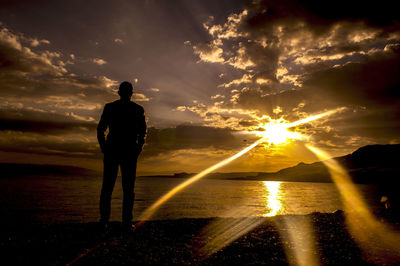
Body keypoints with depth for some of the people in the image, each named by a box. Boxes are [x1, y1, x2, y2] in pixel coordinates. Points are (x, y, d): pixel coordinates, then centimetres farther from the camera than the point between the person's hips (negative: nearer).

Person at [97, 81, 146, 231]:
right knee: (128, 188, 4)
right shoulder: (138, 109, 3)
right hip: (130, 151, 0)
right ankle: (127, 222, 1)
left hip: (112, 150, 1)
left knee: (107, 186, 8)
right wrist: (138, 149, 9)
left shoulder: (109, 107, 3)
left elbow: (100, 129, 0)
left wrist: (103, 148, 7)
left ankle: (104, 220, 7)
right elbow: (142, 132, 1)